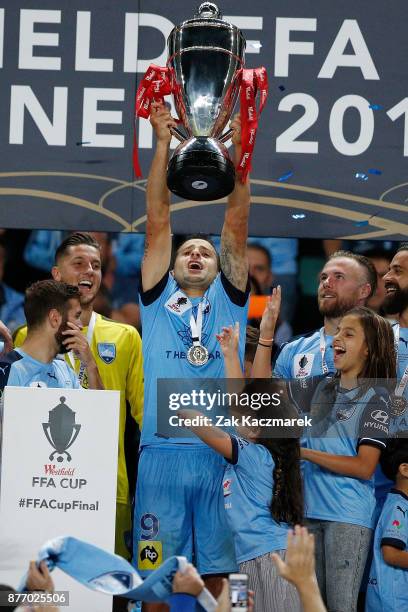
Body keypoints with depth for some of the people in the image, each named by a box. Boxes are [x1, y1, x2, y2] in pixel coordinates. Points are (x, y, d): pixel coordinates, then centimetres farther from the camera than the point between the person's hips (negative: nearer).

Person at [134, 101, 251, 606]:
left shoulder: (229, 299, 15)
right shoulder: (157, 299, 15)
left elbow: (236, 224, 7)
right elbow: (158, 222, 8)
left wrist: (233, 152, -1)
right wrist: (163, 145, 1)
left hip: (223, 455, 1)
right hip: (161, 452, -1)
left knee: (219, 574, 2)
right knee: (156, 574, 0)